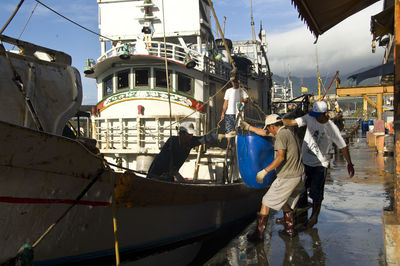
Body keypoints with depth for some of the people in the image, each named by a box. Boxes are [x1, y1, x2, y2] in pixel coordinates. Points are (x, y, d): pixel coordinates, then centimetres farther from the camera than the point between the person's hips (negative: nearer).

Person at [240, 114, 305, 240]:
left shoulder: (281, 135, -12)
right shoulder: (287, 132, 18)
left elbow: (281, 157, -22)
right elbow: (264, 133, 28)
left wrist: (265, 171, -20)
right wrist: (249, 127, 33)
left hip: (287, 178, -9)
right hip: (299, 176, 9)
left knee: (266, 202, 1)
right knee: (285, 202, 26)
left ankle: (259, 233, 6)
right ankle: (290, 230, 30)